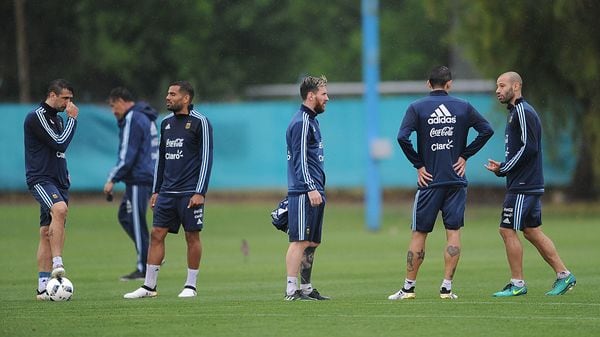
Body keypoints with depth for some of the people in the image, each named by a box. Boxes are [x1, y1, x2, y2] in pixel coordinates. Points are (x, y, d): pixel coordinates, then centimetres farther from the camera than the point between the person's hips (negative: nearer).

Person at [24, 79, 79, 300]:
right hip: (41, 179, -9)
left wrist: (65, 176, 21)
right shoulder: (37, 116, -8)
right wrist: (72, 118, -7)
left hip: (58, 181, 9)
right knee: (60, 208, -35)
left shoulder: (58, 119, 20)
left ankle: (43, 287, 3)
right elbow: (59, 143, -16)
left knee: (47, 232, 5)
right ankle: (57, 264, -41)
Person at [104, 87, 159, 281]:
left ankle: (144, 268, -3)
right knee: (124, 216, 16)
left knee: (136, 223, -6)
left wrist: (112, 179, -16)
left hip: (138, 179, -10)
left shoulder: (132, 120, -13)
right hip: (148, 177, 10)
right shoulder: (145, 118, 17)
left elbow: (127, 155, -18)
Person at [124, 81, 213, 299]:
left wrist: (200, 192, -15)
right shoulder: (166, 123, 14)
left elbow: (206, 158, -9)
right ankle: (149, 286, 4)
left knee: (192, 236, 1)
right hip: (167, 191, 6)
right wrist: (156, 190, 16)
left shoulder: (200, 122, -6)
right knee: (157, 234, 1)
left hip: (190, 192, -6)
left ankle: (191, 285, 10)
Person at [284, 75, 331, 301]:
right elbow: (300, 159, -17)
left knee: (312, 242, 11)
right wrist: (311, 188, -22)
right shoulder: (301, 122, -11)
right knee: (300, 241, -10)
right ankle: (292, 290, -11)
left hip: (313, 193, 10)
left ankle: (306, 288, 15)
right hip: (304, 194, -10)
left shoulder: (311, 120, 20)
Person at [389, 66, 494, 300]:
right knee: (453, 232, 4)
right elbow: (486, 130, 1)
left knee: (419, 234, 4)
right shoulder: (462, 107, 3)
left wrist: (418, 165, -5)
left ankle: (409, 287, 6)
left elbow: (403, 137, -14)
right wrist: (465, 155, 5)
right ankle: (447, 287, -2)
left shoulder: (417, 108, -2)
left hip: (429, 181, -1)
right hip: (456, 180, 1)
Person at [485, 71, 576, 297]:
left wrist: (503, 169, -15)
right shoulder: (516, 111, 19)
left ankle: (517, 284, -3)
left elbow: (529, 148, -21)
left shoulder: (522, 111, -13)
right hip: (531, 184, 10)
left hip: (523, 185, -10)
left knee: (508, 230, -7)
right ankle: (564, 275, 14)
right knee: (532, 231, 12)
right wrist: (503, 166, 10)